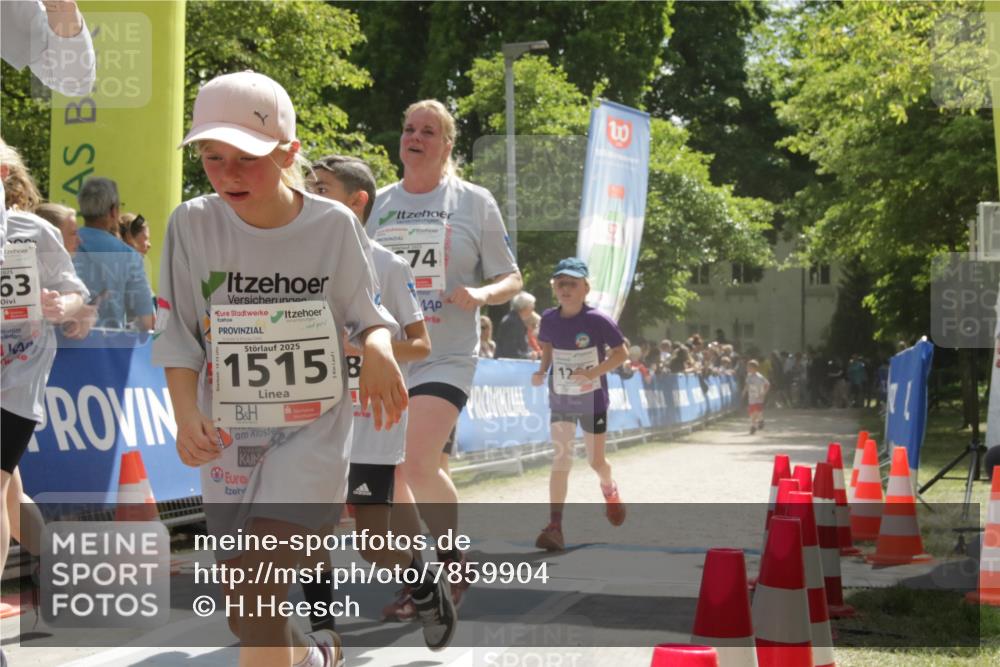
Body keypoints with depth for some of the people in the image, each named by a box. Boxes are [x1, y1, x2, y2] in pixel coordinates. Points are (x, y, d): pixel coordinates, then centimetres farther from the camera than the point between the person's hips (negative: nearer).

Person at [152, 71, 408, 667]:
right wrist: (187, 415, -16)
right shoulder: (193, 225, -6)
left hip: (313, 433, -3)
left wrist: (380, 350, -21)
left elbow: (366, 316, 2)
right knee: (249, 618, 11)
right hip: (230, 438, 3)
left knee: (254, 598, -20)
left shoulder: (334, 225, -9)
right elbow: (179, 335, -1)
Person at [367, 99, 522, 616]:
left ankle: (455, 559, 2)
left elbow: (511, 279, 4)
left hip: (445, 359, -4)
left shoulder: (474, 203, 1)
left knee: (417, 462, -21)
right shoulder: (379, 204, 10)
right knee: (389, 475, 6)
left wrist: (481, 294, -17)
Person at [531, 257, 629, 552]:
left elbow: (621, 353, -11)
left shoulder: (598, 321, -18)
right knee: (561, 459, -7)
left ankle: (609, 489, 48)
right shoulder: (549, 319, -6)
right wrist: (542, 371, -5)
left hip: (592, 400, -2)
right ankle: (555, 527, -11)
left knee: (596, 461, 11)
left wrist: (593, 372, -25)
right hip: (560, 400, 2)